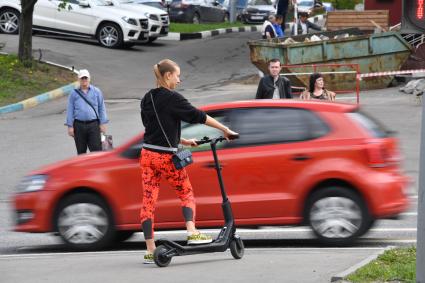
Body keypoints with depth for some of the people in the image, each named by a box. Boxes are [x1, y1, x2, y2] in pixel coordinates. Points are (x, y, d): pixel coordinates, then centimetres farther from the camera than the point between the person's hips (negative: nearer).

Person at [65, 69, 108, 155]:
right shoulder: (74, 93, 8)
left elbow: (101, 108, 9)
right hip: (79, 125, 1)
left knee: (96, 148, -8)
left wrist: (102, 124, 2)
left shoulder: (96, 92, 8)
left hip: (93, 125, -1)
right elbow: (70, 110, 7)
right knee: (81, 151, 7)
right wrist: (70, 126, 0)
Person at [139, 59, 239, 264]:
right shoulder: (172, 98, -11)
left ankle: (150, 251, 3)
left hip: (147, 155, 6)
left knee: (148, 201, 3)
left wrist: (182, 141, 23)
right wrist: (224, 129, -5)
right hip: (166, 157, -6)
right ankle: (192, 233, -3)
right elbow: (197, 116, -11)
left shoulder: (147, 99, 11)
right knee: (186, 193, 12)